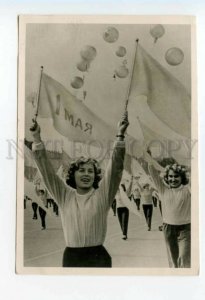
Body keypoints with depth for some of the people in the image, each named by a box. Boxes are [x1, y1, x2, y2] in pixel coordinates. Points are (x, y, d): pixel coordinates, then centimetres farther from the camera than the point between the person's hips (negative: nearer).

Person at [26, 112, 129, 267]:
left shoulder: (102, 195, -1)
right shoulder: (65, 195, 4)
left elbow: (116, 167, -11)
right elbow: (46, 169, -1)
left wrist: (120, 135, -22)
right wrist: (36, 137, -10)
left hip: (97, 256, -1)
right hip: (71, 256, 2)